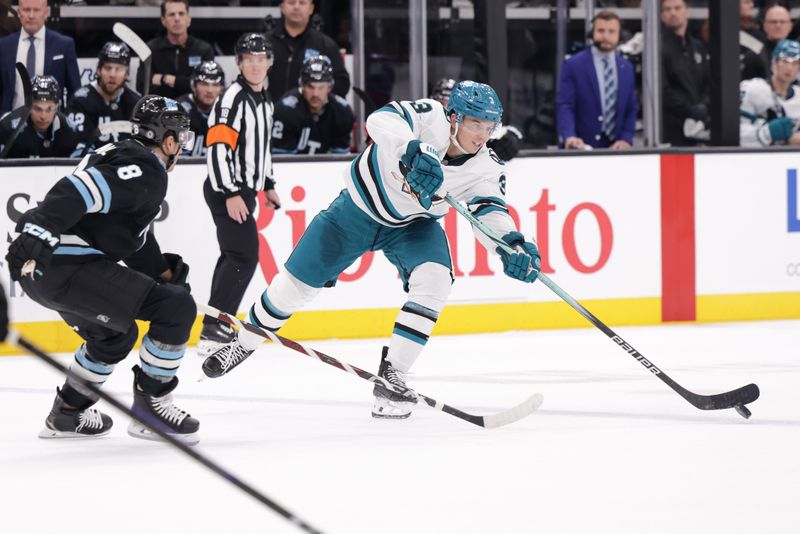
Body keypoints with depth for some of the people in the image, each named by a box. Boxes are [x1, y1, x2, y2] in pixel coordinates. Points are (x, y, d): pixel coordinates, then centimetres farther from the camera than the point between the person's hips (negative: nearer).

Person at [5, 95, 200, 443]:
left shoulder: (121, 155, 23)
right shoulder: (147, 172, -9)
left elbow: (133, 235, 32)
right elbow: (80, 192, -25)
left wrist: (165, 275, 34)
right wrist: (37, 233, -35)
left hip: (39, 270, 10)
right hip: (69, 267, -10)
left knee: (114, 334, 32)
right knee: (176, 308, -9)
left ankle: (67, 413, 37)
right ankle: (150, 406, 0)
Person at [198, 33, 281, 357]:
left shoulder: (264, 100, 14)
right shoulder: (233, 99, -16)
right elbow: (217, 147, -23)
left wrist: (267, 185, 28)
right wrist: (231, 194, -27)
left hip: (244, 189, 10)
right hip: (227, 189, -10)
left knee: (234, 256, 15)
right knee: (244, 256, -16)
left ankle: (218, 326, 25)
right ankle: (213, 332, -19)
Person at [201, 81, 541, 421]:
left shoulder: (486, 168, -19)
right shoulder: (430, 118, -30)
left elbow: (489, 211, -30)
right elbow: (383, 120, -48)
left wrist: (511, 245, -52)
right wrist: (415, 150, -68)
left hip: (412, 225, 2)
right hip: (359, 210, -2)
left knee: (434, 278, -25)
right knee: (298, 282, 3)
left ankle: (391, 377, -16)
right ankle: (244, 343, 30)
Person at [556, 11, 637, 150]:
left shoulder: (627, 68, 12)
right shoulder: (573, 65, -2)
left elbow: (631, 110, 13)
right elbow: (564, 106, -10)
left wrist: (626, 139, -4)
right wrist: (569, 136, -27)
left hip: (615, 148, 4)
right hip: (581, 148, -4)